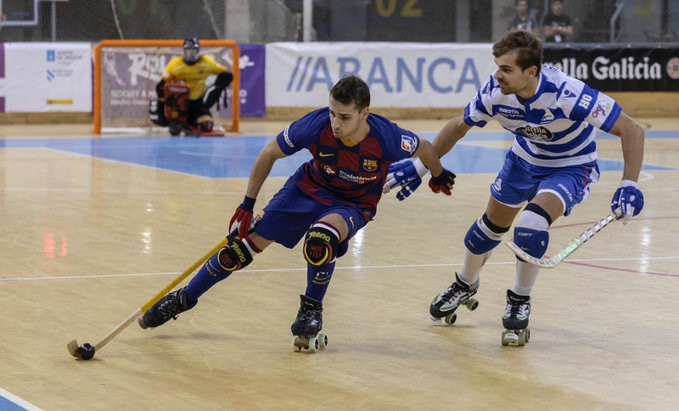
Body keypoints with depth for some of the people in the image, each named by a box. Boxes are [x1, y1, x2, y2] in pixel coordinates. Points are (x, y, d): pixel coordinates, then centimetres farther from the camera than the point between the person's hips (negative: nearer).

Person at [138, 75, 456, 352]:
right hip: (309, 188, 2)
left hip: (353, 205, -2)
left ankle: (311, 311, -8)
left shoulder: (387, 138, -32)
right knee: (248, 242, -2)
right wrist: (247, 205, -5)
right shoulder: (316, 125, -28)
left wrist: (439, 177, 12)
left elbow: (424, 148, -8)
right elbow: (270, 153, -10)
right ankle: (183, 299, 18)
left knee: (320, 237, -35)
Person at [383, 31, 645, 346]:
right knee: (491, 225, 14)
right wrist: (419, 167, -1)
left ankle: (519, 304, -1)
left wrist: (629, 186, -40)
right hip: (525, 158, 5)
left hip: (572, 166, -5)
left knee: (532, 225, -26)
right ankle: (464, 286, 46)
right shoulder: (495, 92, -25)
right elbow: (459, 126, -3)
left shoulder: (567, 95, -39)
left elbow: (632, 131, -33)